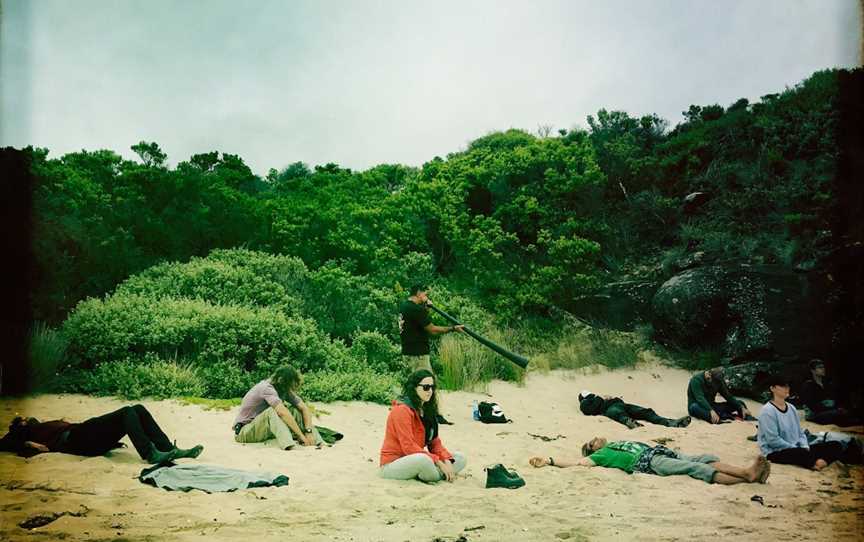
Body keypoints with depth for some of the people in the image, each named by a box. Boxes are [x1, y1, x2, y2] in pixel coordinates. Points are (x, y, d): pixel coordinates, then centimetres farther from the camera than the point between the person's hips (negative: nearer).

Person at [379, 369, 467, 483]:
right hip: (393, 464, -8)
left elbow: (435, 441, 6)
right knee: (423, 459, -39)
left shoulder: (427, 409, 10)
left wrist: (447, 461, -13)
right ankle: (442, 478, -9)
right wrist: (438, 462, -23)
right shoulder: (402, 410, -17)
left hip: (414, 459, 8)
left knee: (460, 458, 1)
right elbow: (408, 447, -23)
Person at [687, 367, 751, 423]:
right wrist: (711, 411, -48)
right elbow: (700, 398, -34)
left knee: (739, 403, -6)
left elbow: (729, 397, -3)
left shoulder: (718, 381, -2)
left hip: (711, 406, 6)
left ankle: (749, 418, -32)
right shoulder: (697, 379, -21)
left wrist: (742, 408, -18)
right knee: (695, 407, -42)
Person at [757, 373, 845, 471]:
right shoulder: (768, 411, -12)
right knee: (802, 454, -42)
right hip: (776, 452, -9)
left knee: (836, 446, -5)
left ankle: (819, 462, -30)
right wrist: (798, 449, -15)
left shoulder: (791, 408, 13)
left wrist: (805, 447, -4)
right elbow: (773, 440, -18)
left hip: (796, 449, 9)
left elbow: (800, 432, 16)